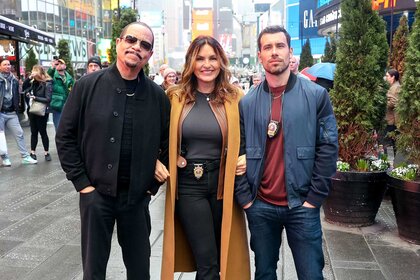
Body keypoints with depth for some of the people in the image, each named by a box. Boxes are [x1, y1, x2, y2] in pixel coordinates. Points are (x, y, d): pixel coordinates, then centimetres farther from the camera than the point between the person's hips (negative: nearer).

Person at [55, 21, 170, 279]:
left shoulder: (157, 96, -1)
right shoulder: (88, 86, -4)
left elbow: (168, 143, 6)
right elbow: (65, 136, -2)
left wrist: (153, 185, 2)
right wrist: (82, 182, -6)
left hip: (137, 196, 1)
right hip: (95, 193, -1)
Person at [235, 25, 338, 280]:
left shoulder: (317, 96, -2)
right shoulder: (247, 103, 3)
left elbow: (328, 148, -4)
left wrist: (314, 198, -8)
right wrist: (245, 198, -2)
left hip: (302, 205, -2)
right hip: (260, 206, 2)